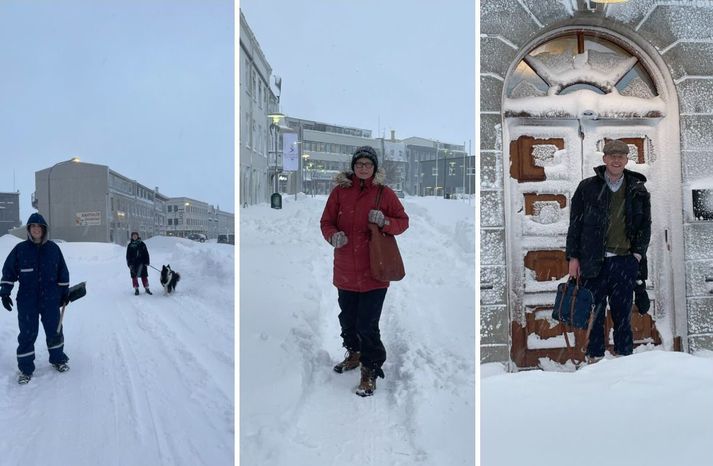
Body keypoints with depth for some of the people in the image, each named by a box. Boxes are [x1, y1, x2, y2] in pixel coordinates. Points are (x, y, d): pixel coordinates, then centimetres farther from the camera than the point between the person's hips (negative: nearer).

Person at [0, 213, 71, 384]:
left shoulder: (53, 248, 0)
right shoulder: (20, 249, -3)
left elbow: (63, 271, 7)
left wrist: (65, 292, 8)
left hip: (50, 299, 1)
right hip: (27, 300, -1)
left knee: (54, 330, 11)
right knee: (27, 333, 3)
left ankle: (58, 359, 30)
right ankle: (25, 368, 15)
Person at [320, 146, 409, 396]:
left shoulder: (384, 193, -1)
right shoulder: (340, 191, 2)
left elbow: (403, 221, 5)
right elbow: (326, 221, 6)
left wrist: (385, 222, -15)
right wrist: (333, 235, -16)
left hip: (374, 271, -3)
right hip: (345, 270, 3)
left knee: (367, 325, -4)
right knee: (347, 319, 19)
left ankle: (370, 371, 15)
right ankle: (354, 353, 45)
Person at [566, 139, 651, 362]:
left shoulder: (638, 190, 10)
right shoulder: (587, 187, 4)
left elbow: (645, 225, 14)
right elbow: (575, 224, 3)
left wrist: (638, 253, 2)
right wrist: (573, 257, -1)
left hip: (625, 262, 2)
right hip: (593, 262, -1)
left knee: (623, 315, 7)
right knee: (594, 313, 3)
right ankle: (594, 358, 13)